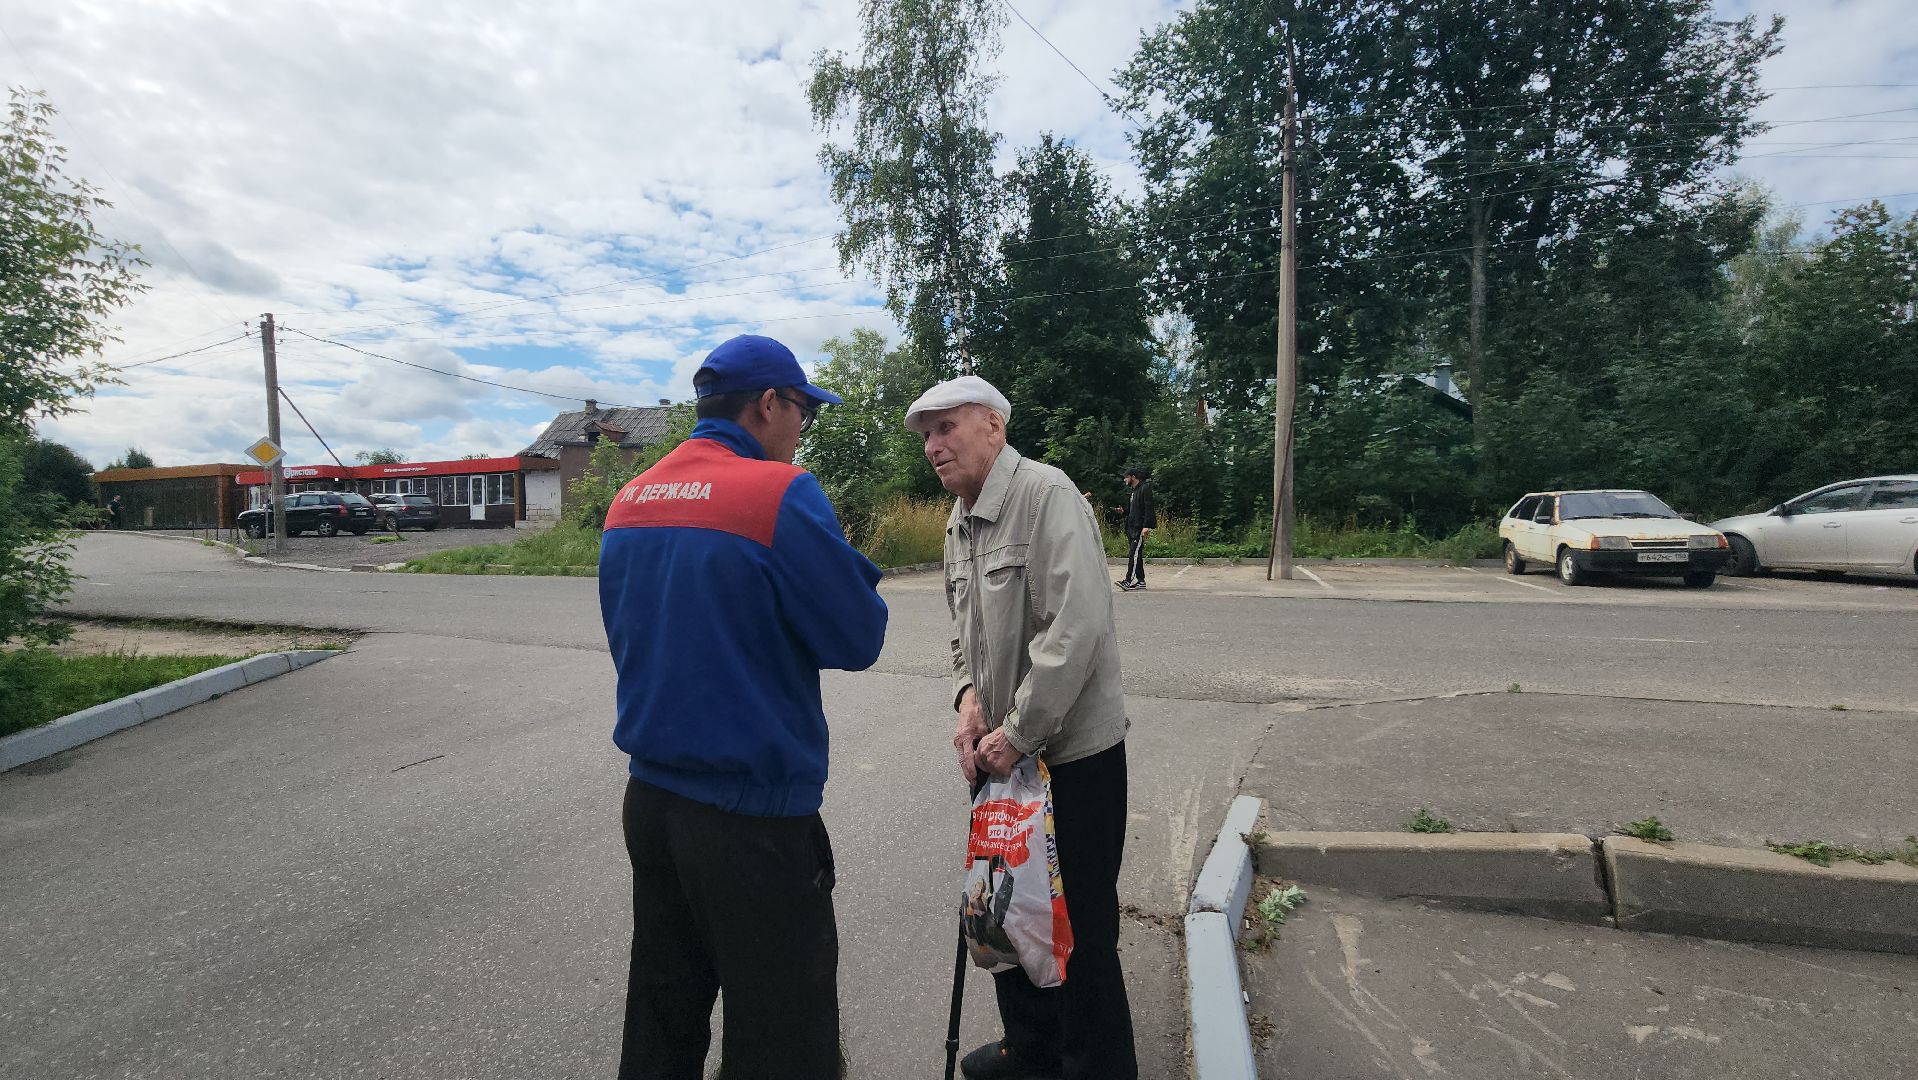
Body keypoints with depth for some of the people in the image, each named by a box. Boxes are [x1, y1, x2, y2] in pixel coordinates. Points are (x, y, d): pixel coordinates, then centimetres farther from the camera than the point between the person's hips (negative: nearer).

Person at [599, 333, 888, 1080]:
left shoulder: (628, 501, 5)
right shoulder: (781, 494, -18)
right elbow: (859, 639, -14)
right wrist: (844, 569, 4)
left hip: (650, 799, 8)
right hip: (751, 816, -7)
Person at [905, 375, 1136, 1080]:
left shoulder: (1046, 494, -17)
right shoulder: (958, 522, 10)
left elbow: (1078, 626, -26)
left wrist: (1018, 733, -20)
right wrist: (968, 696, -2)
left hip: (1073, 751, -8)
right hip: (1002, 753, 9)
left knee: (1080, 927, 4)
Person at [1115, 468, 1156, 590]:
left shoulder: (1145, 488, -7)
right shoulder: (1134, 490, 21)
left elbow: (1149, 508, -15)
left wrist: (1146, 526, -23)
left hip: (1140, 528, -10)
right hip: (1132, 527, 10)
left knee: (1134, 554, -14)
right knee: (1136, 555, 9)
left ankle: (1128, 580, -19)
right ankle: (1140, 581, 12)